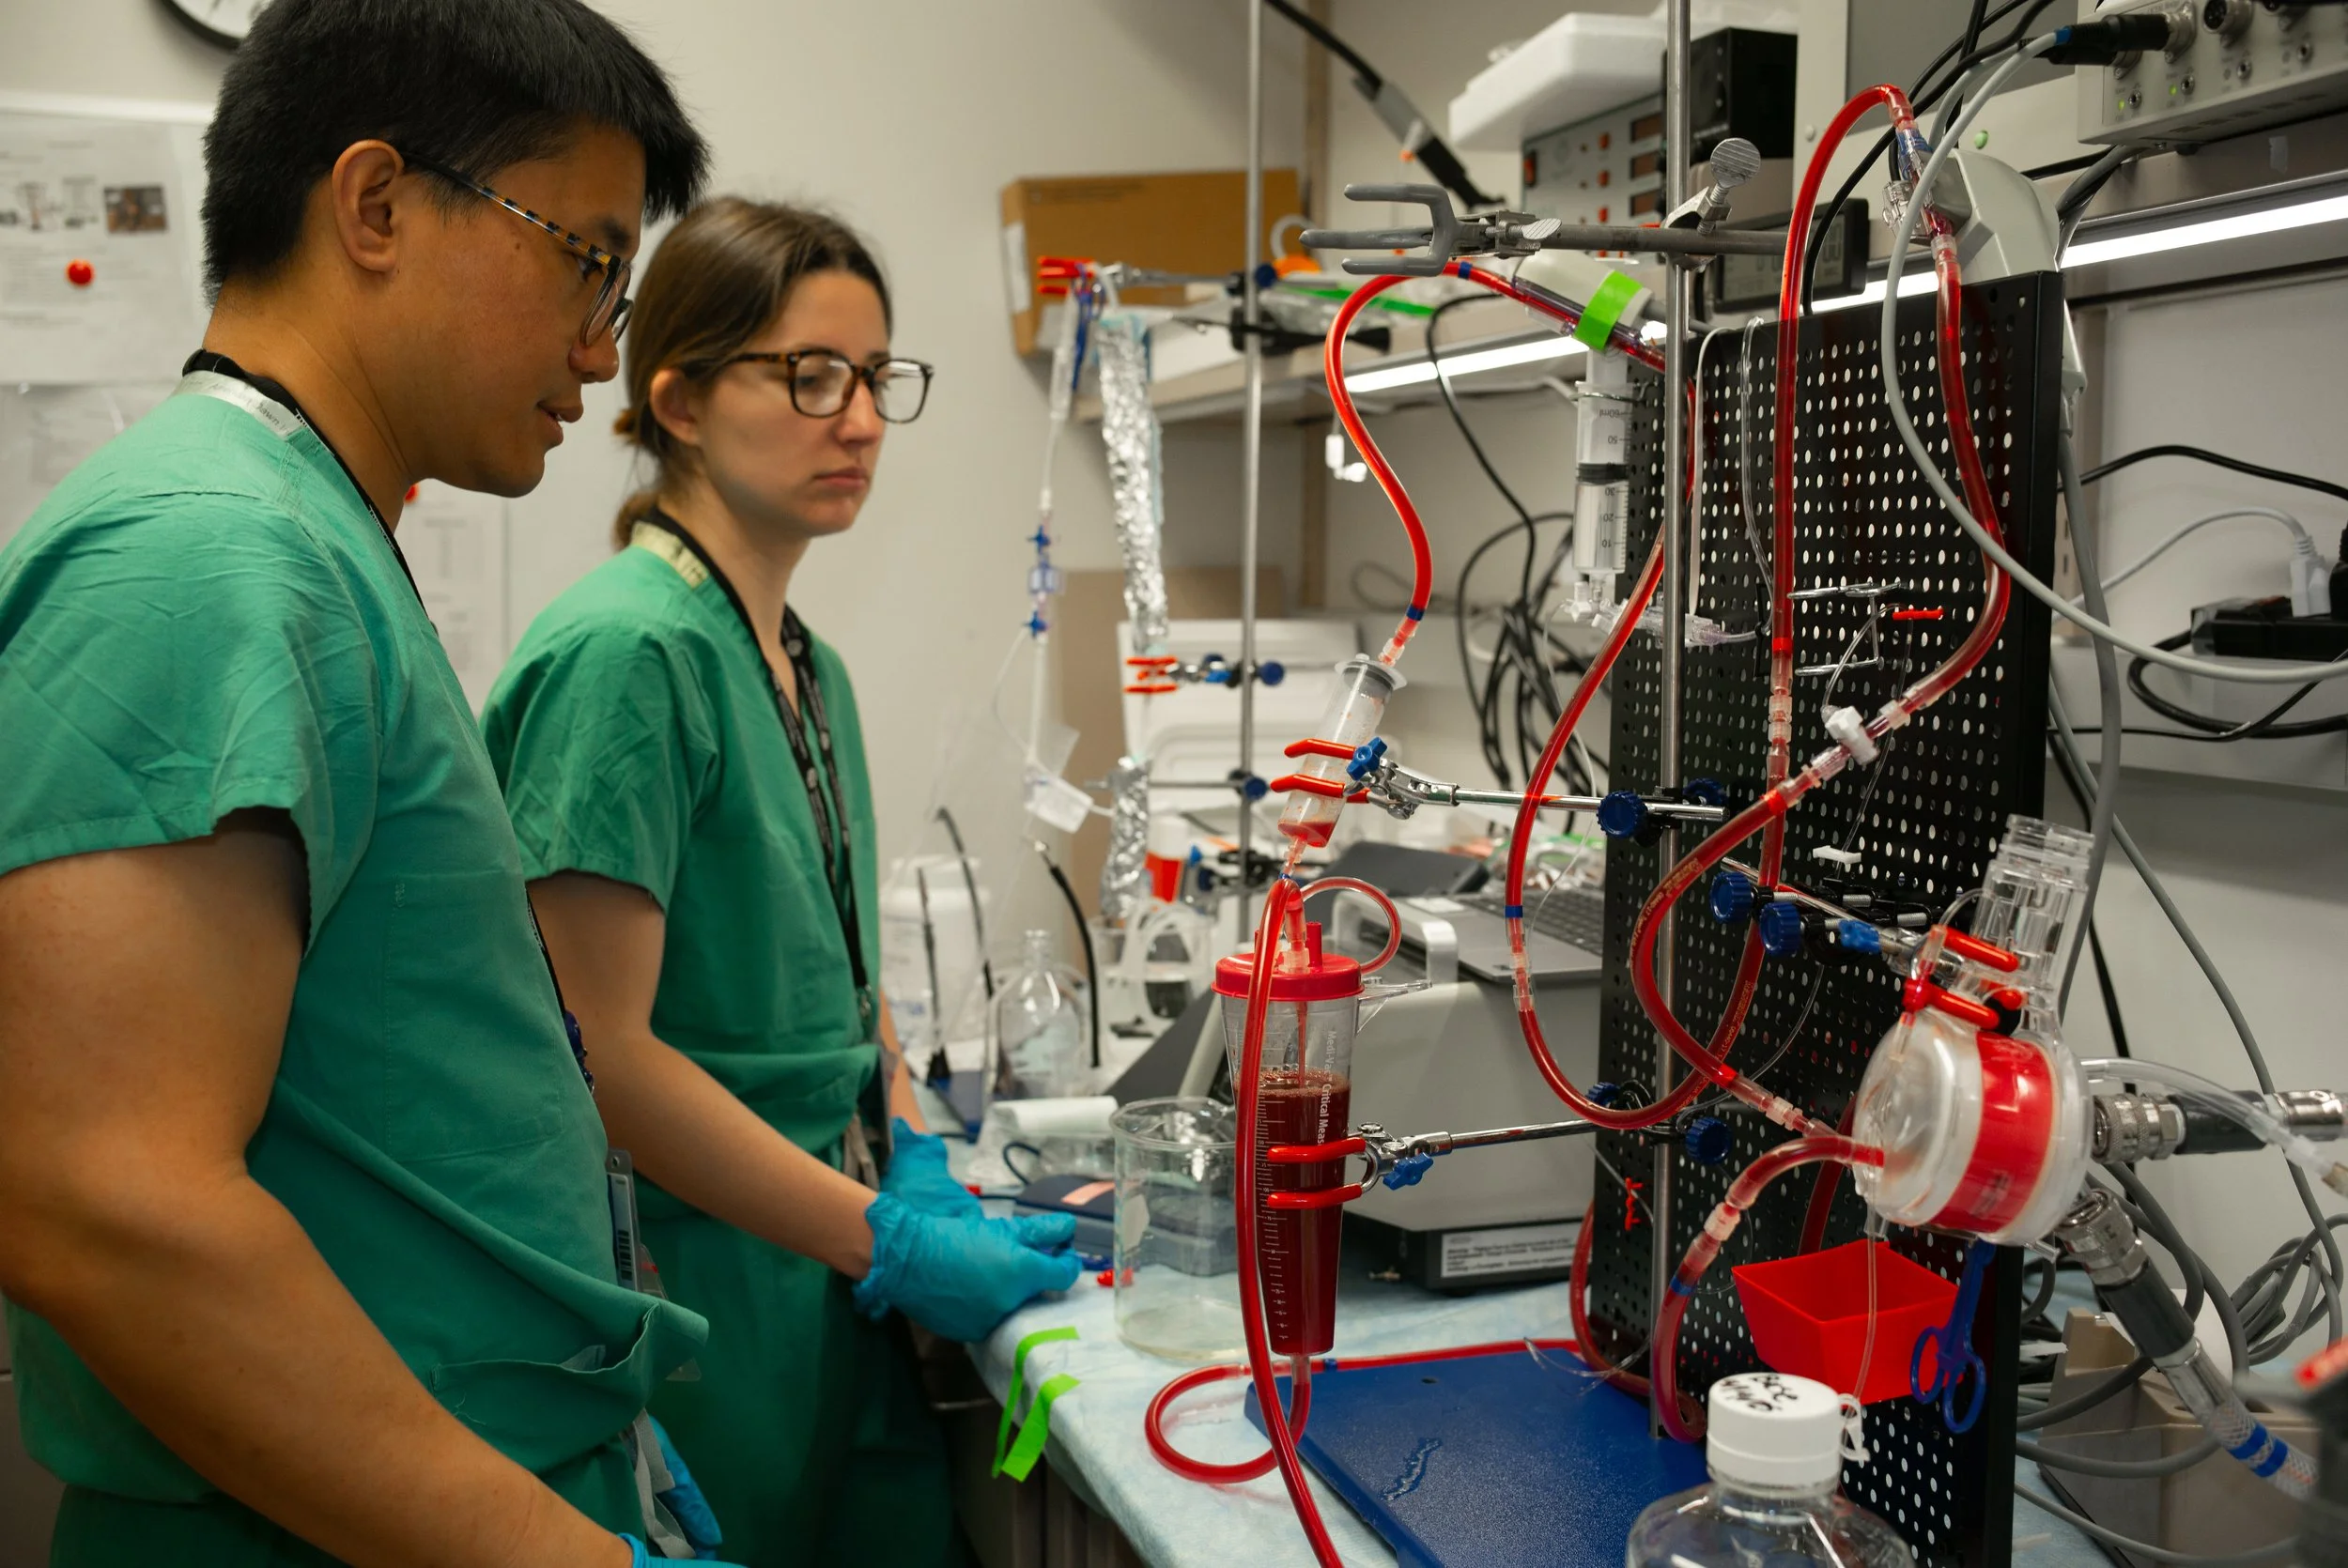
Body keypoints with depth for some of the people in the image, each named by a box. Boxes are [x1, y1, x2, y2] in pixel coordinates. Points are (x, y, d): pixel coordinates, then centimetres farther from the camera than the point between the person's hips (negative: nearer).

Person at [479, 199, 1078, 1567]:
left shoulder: (813, 667, 9)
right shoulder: (628, 648, -17)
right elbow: (603, 1052, -21)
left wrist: (921, 1165, 3)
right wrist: (889, 1240, -17)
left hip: (829, 1285, 8)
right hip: (695, 1286, -8)